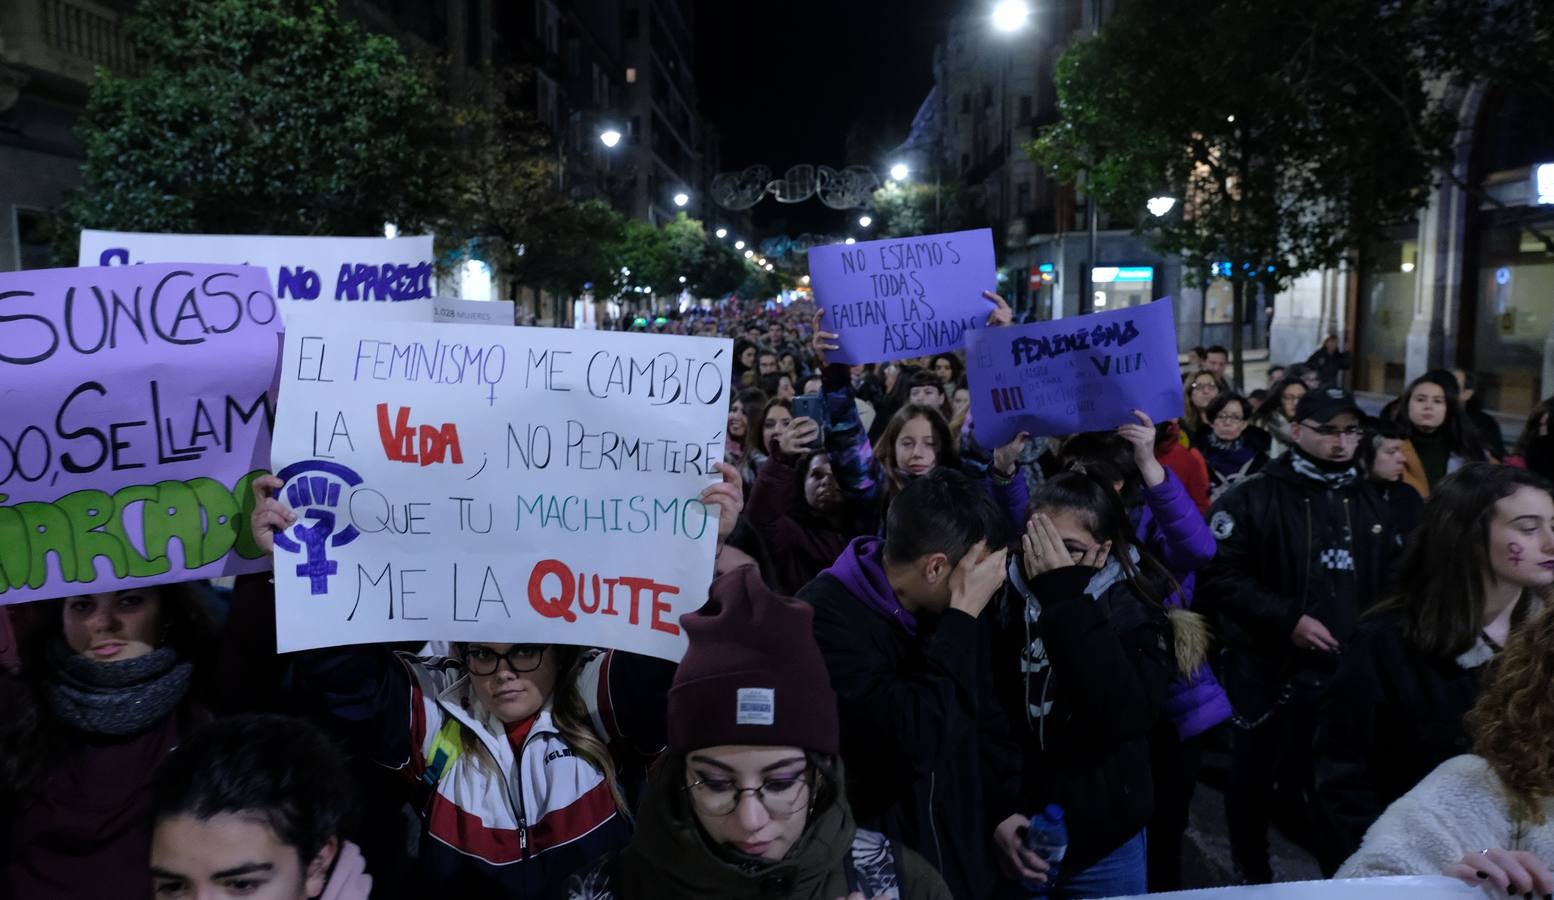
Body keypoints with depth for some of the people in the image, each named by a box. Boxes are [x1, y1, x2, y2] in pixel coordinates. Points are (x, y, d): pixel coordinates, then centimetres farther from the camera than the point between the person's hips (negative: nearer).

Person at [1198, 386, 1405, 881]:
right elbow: (1219, 578, -15)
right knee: (1255, 781, 10)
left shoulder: (1371, 501, 10)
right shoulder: (1252, 498, -9)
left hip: (1350, 670, 4)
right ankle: (1253, 876, 28)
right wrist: (1286, 619, -20)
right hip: (1267, 670, -4)